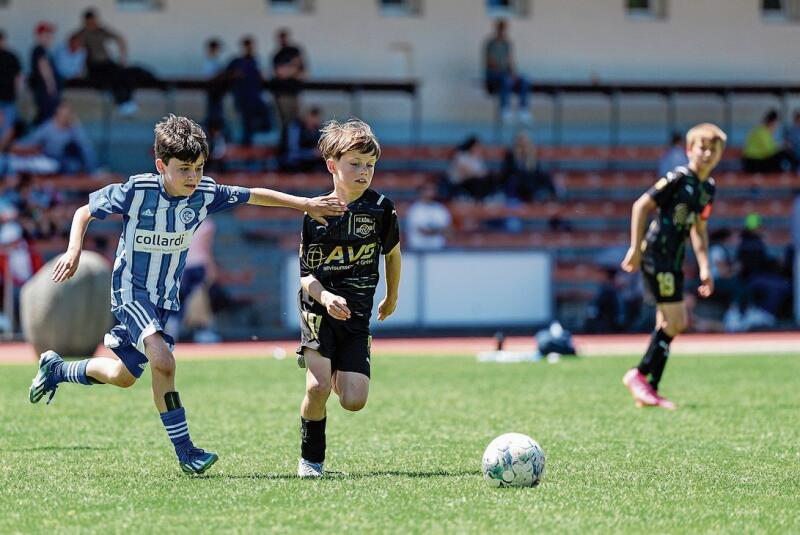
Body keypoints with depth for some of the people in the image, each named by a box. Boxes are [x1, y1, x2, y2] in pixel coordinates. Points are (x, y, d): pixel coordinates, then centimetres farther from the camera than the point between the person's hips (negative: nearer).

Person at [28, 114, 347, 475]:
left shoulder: (205, 194, -10)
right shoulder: (137, 191, -21)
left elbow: (254, 196, 4)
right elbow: (85, 212, -8)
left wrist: (304, 204, 0)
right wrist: (74, 250, -22)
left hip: (166, 297, 6)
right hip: (131, 292, -6)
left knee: (123, 375, 14)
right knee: (163, 362, -27)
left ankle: (56, 370, 42)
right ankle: (185, 451, -20)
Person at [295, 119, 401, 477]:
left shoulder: (380, 209, -2)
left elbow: (392, 252, 17)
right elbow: (303, 272, -6)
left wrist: (392, 298, 28)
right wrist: (325, 297, -25)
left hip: (357, 315, 2)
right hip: (319, 311, -2)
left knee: (354, 401, -6)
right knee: (318, 387, -20)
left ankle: (337, 376, 33)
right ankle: (311, 458, 2)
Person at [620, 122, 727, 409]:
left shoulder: (709, 187, 11)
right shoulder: (678, 178, -13)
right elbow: (641, 206, -13)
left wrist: (705, 267, 17)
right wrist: (636, 248, -14)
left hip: (674, 260, 9)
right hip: (656, 254, -9)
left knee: (670, 323, 8)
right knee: (674, 321, -11)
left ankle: (649, 389, 13)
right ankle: (640, 375, 1)